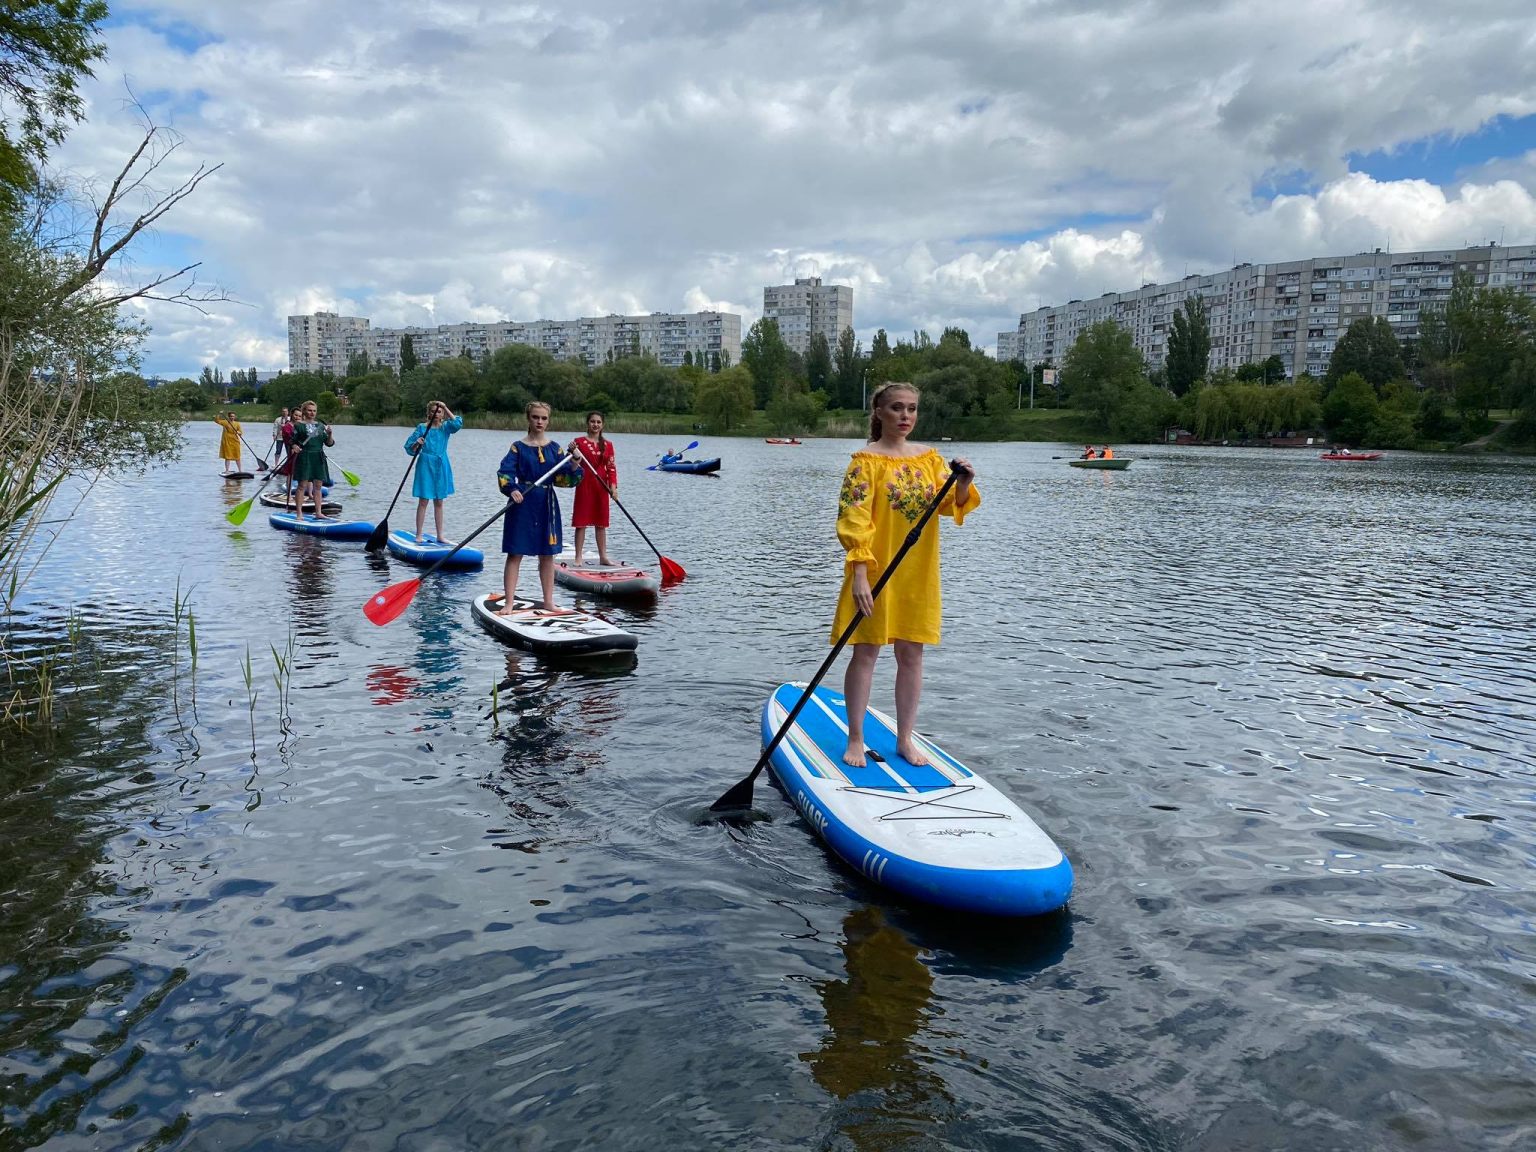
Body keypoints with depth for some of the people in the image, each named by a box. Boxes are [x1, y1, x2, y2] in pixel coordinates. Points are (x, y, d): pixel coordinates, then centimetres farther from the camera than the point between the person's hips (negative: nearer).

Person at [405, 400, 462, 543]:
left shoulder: (445, 427, 6)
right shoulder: (422, 427, 0)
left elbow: (458, 423, -14)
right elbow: (410, 448, -1)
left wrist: (445, 408, -11)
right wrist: (417, 444, -23)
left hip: (441, 467, 3)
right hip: (426, 465, -3)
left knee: (439, 502, 8)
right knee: (423, 501, -3)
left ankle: (440, 536, 13)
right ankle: (419, 536, 0)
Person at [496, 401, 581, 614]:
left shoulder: (554, 448, 8)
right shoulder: (518, 447, -1)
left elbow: (566, 476, 4)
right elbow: (504, 472, -11)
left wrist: (575, 464, -15)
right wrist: (512, 490, -29)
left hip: (547, 504, 4)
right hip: (522, 503, -3)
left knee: (548, 554, 9)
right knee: (515, 554, -3)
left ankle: (548, 601, 19)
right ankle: (508, 603, 1)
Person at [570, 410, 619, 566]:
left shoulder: (607, 444, 8)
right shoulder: (579, 441, -1)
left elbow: (611, 467, 6)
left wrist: (613, 486, -6)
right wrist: (573, 453, -23)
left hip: (602, 486, 3)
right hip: (584, 485, -3)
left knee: (601, 522, 8)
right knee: (581, 522, -2)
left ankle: (603, 557, 14)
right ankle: (578, 557, 4)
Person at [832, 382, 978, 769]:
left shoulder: (929, 457, 8)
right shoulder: (867, 460, -7)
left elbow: (948, 504, -1)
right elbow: (855, 521, -14)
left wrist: (963, 486, -23)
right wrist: (859, 574, -22)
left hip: (918, 573, 5)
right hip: (875, 572, -4)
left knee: (912, 654, 8)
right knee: (866, 652, 2)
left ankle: (905, 739, 20)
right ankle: (856, 740, 13)